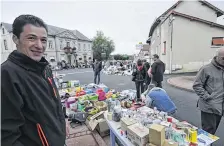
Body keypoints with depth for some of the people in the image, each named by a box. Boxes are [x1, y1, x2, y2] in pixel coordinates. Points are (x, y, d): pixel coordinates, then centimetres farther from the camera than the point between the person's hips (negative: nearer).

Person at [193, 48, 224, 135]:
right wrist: (207, 97, -16)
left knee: (213, 130, 19)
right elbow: (197, 85, -11)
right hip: (209, 107, -6)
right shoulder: (207, 69, -10)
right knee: (208, 131, 2)